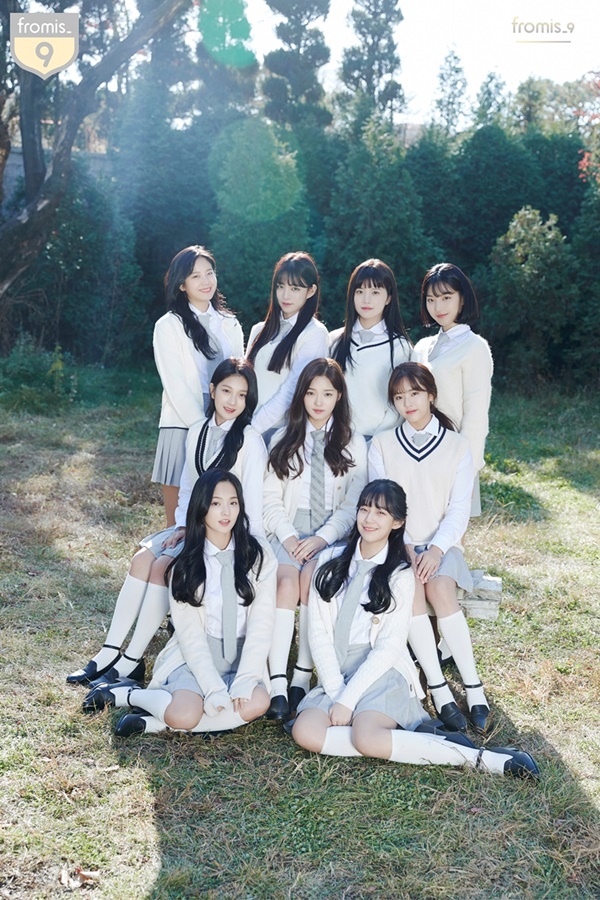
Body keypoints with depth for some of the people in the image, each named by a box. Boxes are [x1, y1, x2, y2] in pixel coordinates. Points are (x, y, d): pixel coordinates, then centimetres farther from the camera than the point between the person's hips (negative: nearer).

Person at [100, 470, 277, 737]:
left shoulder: (259, 557, -2)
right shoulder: (187, 565, -2)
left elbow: (261, 626, -7)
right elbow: (190, 635, -8)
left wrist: (242, 683, -19)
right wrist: (215, 689, -20)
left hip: (242, 657, 2)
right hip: (194, 657, -1)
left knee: (257, 703, -31)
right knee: (185, 714, -31)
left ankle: (156, 722, -18)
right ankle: (130, 695, -2)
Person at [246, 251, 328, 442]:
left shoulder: (315, 333, -6)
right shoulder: (260, 331, 12)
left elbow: (292, 391, -13)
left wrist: (253, 428, -16)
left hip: (285, 431, -4)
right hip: (248, 428, 4)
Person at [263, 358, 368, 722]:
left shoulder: (355, 444, 10)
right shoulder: (284, 440, 15)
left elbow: (353, 505, 2)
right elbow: (271, 498, 8)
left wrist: (320, 538, -12)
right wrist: (287, 536, -9)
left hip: (332, 536, -1)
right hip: (288, 533, 1)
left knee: (312, 576, -31)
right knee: (286, 579, -29)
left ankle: (303, 678, -25)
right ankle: (277, 684, -32)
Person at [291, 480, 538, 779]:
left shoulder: (400, 575, -2)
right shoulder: (330, 562, 6)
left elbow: (390, 647, -8)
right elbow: (318, 633, 2)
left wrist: (348, 698, -15)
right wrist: (335, 692, -9)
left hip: (381, 673, -4)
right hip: (335, 673, 4)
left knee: (367, 739, -31)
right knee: (304, 731, -24)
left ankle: (475, 757, -17)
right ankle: (416, 735, -17)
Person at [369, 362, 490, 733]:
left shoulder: (457, 445, 5)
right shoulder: (382, 445, 6)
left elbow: (459, 508, -1)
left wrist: (436, 548, -16)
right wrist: (402, 546, -13)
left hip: (441, 542, 0)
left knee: (441, 590, -30)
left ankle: (474, 686, -21)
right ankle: (438, 688, -24)